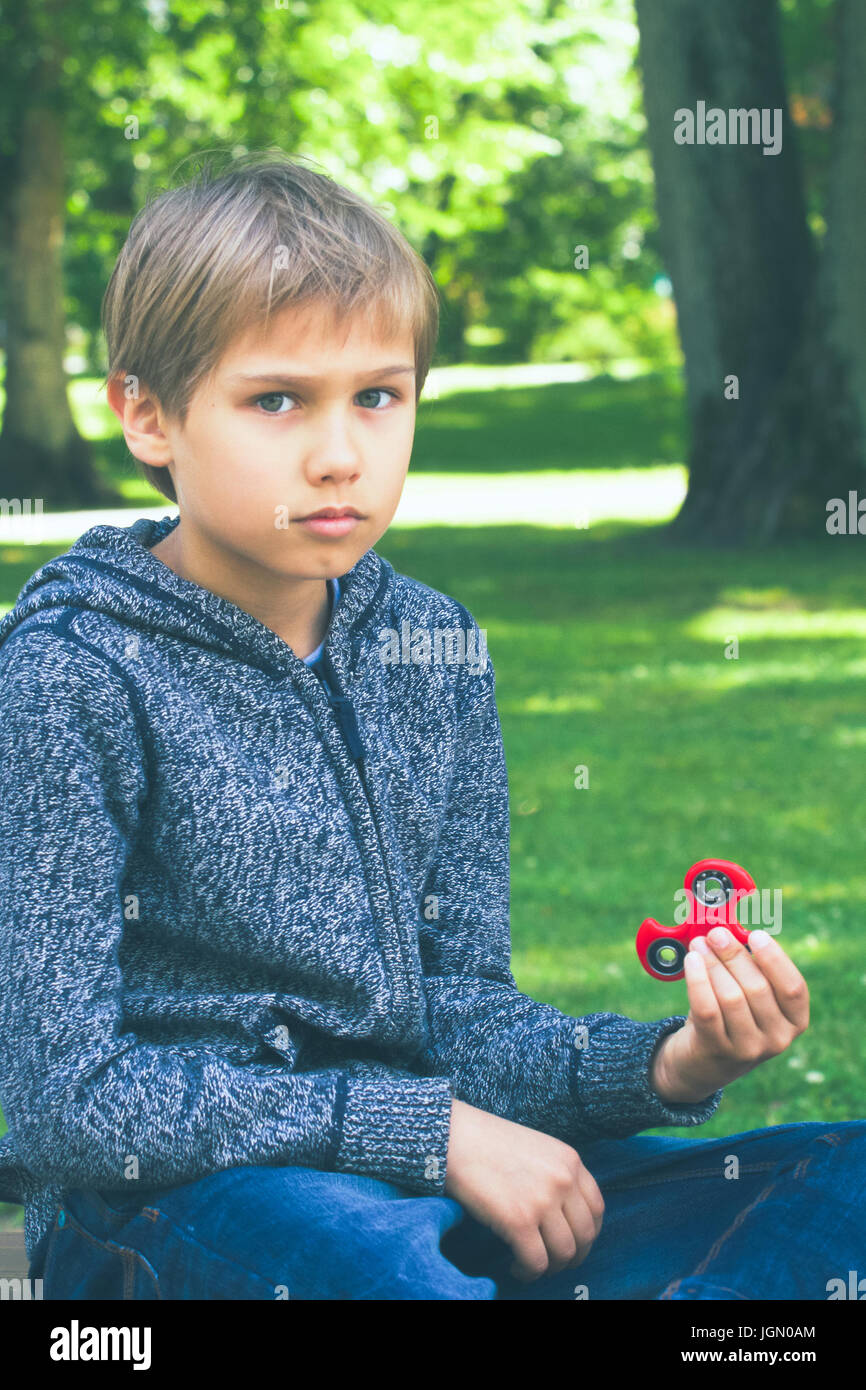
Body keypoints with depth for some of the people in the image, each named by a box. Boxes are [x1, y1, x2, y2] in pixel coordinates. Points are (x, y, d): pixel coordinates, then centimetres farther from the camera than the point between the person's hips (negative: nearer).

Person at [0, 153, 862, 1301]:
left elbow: (457, 1005, 11)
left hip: (421, 1178, 7)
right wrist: (429, 1130, -18)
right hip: (167, 1199, -6)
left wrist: (664, 1066, -11)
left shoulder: (435, 648, 9)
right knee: (374, 1257, -42)